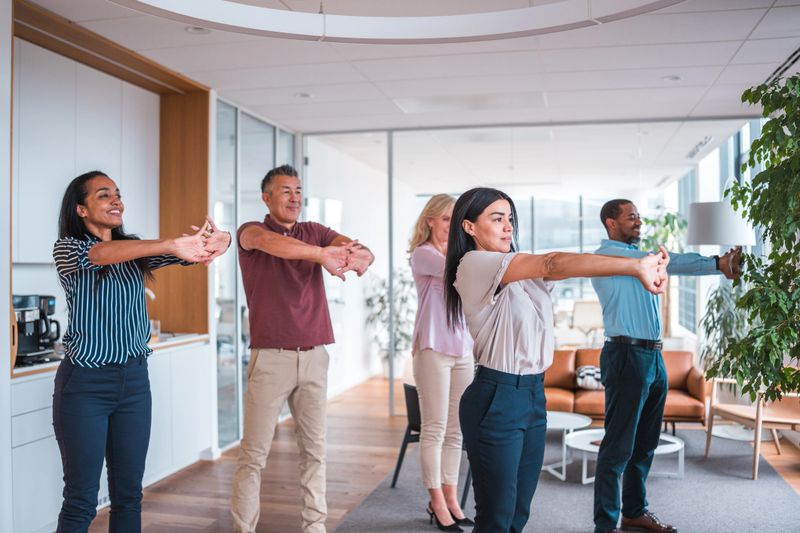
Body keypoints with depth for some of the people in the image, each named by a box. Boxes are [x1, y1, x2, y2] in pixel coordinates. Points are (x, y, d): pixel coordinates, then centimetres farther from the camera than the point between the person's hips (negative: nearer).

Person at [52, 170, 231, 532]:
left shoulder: (136, 252, 9)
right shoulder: (67, 248, -5)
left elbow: (185, 253, -5)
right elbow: (102, 253, -27)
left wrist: (216, 241, -30)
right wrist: (172, 244, -42)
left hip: (134, 379, 5)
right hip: (85, 382, -4)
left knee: (129, 493, 11)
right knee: (81, 499, 3)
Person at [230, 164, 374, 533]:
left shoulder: (314, 232, 11)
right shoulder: (251, 231, 1)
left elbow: (362, 249, -5)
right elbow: (268, 242, -25)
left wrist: (359, 257, -30)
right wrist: (321, 254, -38)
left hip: (314, 355, 4)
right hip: (270, 355, -3)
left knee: (314, 448, 9)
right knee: (254, 452, 0)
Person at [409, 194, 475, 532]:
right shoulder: (422, 254, -3)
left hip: (463, 348, 6)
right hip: (433, 348, -6)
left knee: (456, 430, 9)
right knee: (435, 429, -1)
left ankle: (450, 498, 19)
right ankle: (437, 503, 9)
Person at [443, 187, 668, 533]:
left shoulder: (523, 272, 15)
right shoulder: (474, 264, -12)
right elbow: (552, 264, -23)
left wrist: (638, 266, -15)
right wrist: (635, 267, -28)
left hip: (533, 394, 8)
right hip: (496, 399, -8)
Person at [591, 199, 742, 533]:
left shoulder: (639, 256, 19)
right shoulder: (607, 254, -8)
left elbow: (667, 265, 4)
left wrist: (720, 264, -11)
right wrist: (717, 264, -16)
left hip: (653, 356, 9)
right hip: (627, 356, -9)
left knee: (645, 443, 15)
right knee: (618, 446, -5)